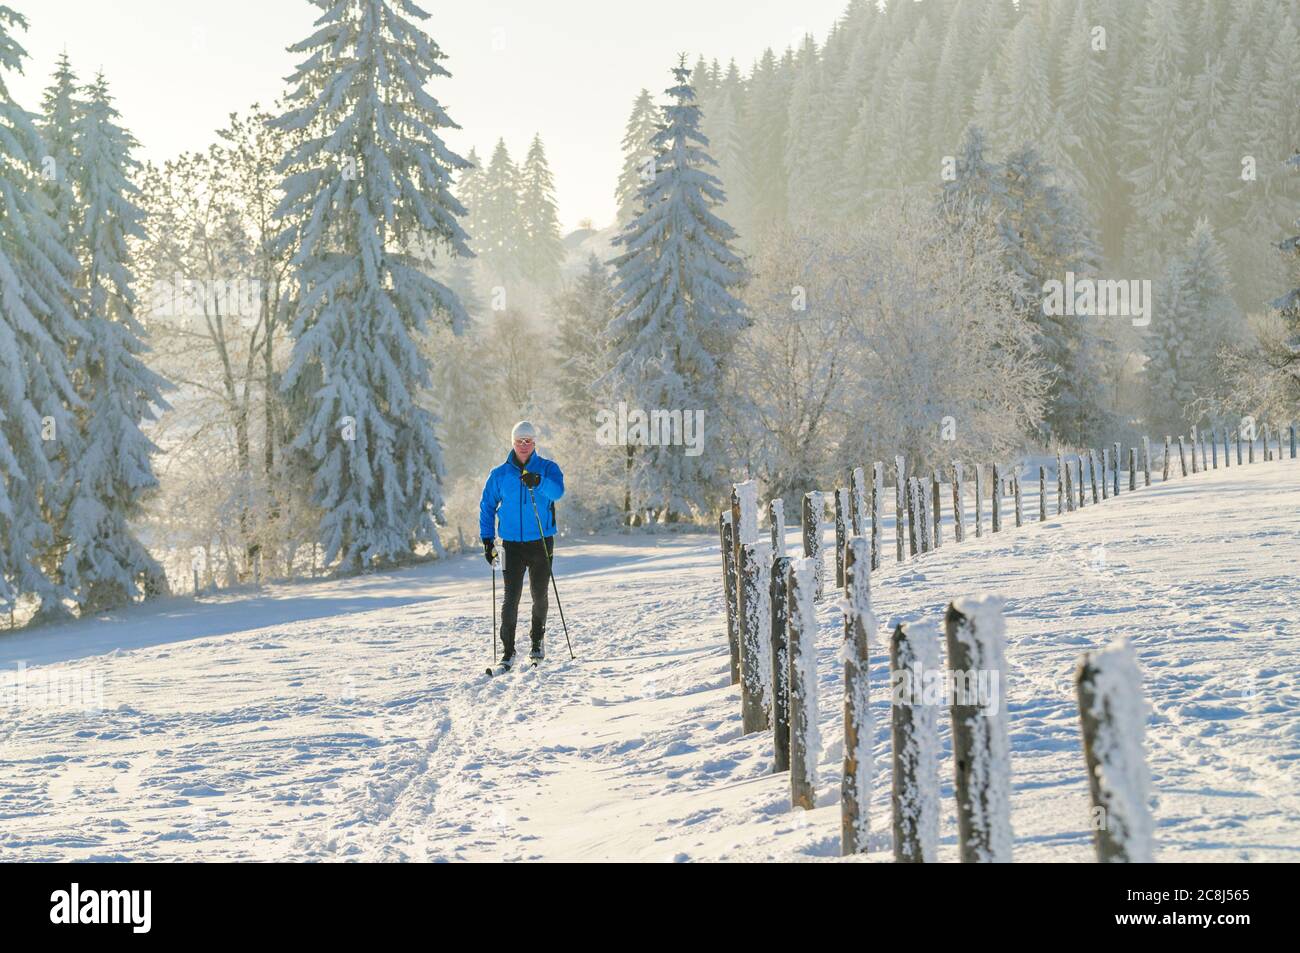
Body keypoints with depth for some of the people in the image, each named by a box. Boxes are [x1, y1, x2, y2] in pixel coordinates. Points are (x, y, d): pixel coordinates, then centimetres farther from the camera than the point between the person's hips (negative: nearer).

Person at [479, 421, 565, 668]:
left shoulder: (548, 468, -1)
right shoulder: (500, 474, 4)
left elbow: (557, 491, -21)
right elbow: (487, 506, 11)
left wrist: (538, 481, -40)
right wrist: (487, 539, 3)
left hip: (541, 543, 0)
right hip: (512, 544, 0)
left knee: (539, 595, 11)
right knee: (511, 597, -8)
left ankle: (537, 641, 31)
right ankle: (508, 650, -1)